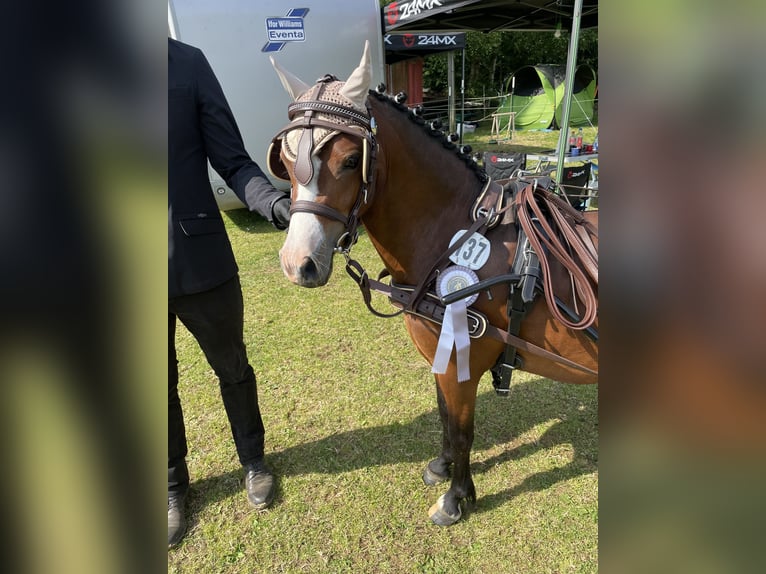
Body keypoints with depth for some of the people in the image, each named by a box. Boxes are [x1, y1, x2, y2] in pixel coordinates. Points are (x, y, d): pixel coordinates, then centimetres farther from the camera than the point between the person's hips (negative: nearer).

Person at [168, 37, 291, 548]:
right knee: (161, 387, 18)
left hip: (199, 260, -1)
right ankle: (174, 483, 45)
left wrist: (278, 205, -25)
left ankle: (253, 460, 45)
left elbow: (233, 161, -6)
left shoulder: (188, 62, -4)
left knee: (233, 369, 17)